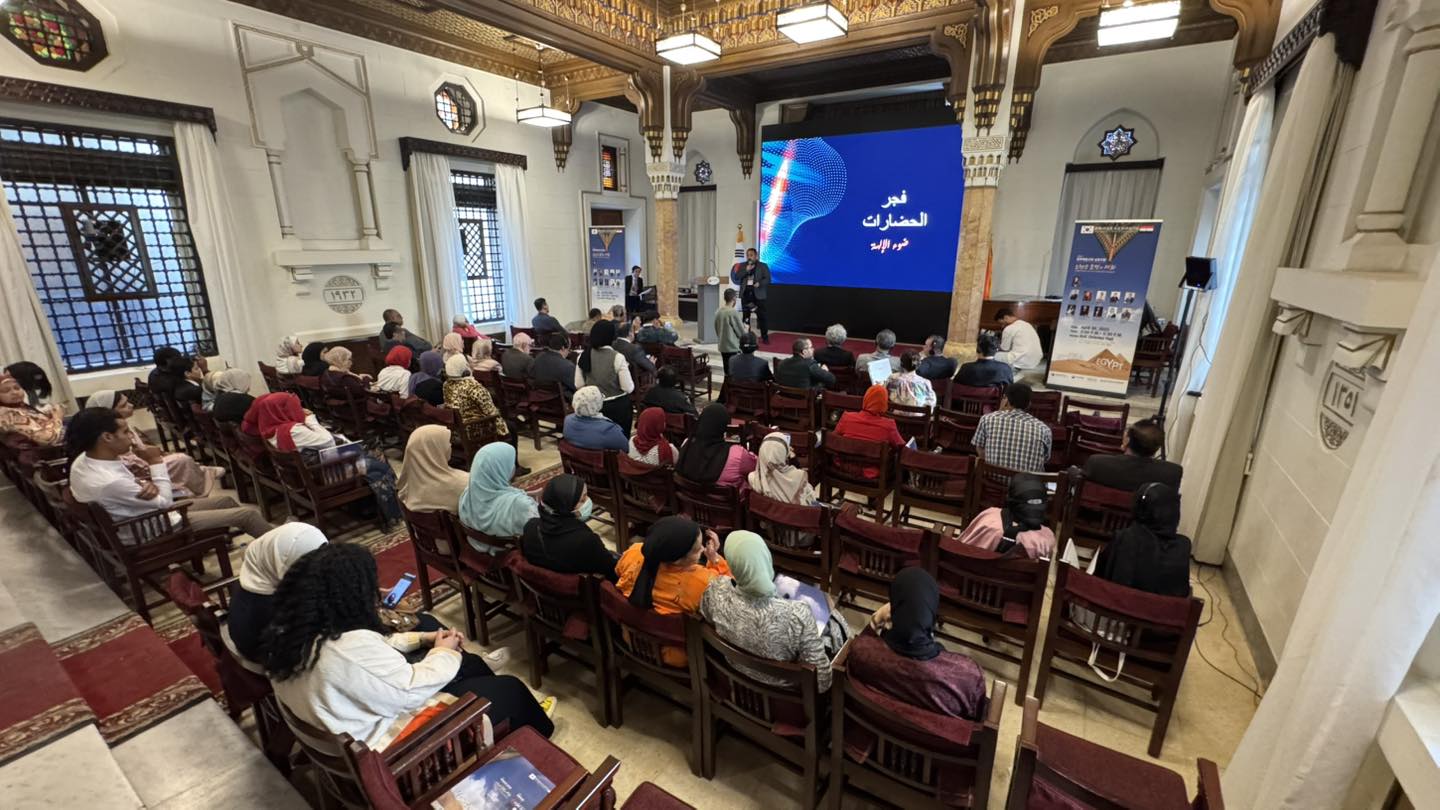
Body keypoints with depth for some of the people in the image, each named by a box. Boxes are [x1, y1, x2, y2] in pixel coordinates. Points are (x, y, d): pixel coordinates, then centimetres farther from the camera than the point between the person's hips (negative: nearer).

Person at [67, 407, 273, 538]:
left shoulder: (84, 460, -6)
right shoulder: (109, 482, -35)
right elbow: (164, 501, -21)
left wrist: (149, 485, -15)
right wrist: (156, 462, -19)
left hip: (144, 514, 9)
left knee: (225, 501, 20)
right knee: (248, 514, -6)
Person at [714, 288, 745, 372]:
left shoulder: (718, 311, 3)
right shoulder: (734, 312, -17)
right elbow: (741, 332, -10)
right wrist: (745, 327, 9)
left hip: (722, 347, 7)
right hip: (733, 347, -7)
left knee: (727, 371, 15)